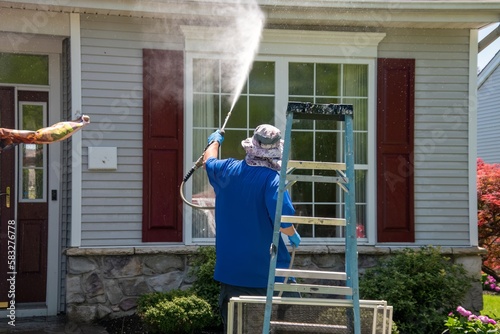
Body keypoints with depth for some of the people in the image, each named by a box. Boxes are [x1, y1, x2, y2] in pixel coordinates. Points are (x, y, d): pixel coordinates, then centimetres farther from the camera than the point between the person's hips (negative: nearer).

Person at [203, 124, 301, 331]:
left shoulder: (228, 169, 0)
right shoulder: (273, 180, -17)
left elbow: (208, 161, 24)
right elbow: (283, 222, -25)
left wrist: (215, 141, 44)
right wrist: (294, 236, -3)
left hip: (230, 269, 5)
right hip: (266, 274, -5)